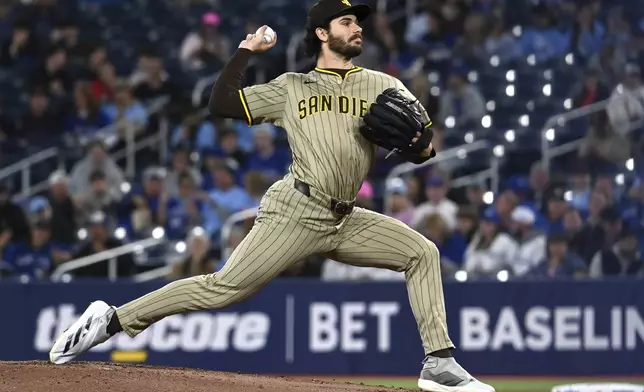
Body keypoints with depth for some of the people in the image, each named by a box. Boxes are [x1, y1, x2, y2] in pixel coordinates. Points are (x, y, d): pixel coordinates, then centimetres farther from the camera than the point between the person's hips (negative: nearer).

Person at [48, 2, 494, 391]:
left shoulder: (382, 86, 14)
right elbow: (222, 103, 4)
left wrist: (415, 139, -14)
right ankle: (113, 320, -11)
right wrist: (247, 50, 6)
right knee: (224, 287, -15)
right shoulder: (292, 86, 10)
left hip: (346, 222, 4)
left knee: (422, 252, -6)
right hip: (297, 213, -4)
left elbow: (424, 150, 9)